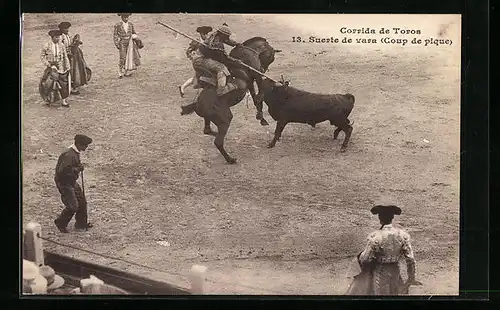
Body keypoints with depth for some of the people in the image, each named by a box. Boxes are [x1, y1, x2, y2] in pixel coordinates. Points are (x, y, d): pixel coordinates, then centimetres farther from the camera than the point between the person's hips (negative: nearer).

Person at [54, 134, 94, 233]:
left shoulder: (75, 152, 4)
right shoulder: (69, 155, -28)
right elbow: (62, 170, -33)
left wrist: (79, 166, 0)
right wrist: (77, 169, -24)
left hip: (71, 181, 10)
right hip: (64, 183, -10)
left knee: (82, 201, 15)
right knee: (73, 206, -8)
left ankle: (81, 223, 30)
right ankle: (60, 223, 14)